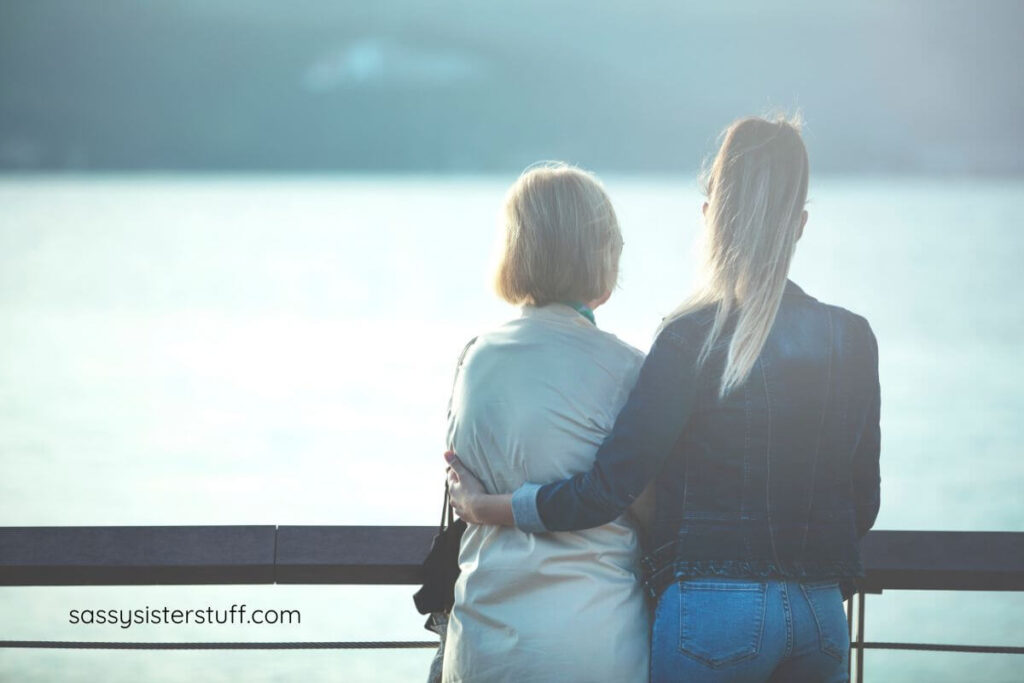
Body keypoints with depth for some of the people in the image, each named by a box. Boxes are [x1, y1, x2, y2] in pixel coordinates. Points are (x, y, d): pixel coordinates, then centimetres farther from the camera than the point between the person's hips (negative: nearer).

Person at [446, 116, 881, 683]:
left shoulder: (693, 339, -11)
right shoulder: (852, 339, 3)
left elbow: (605, 491, -12)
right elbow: (863, 503, 9)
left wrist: (482, 507, 2)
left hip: (714, 613, -4)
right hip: (823, 616, 4)